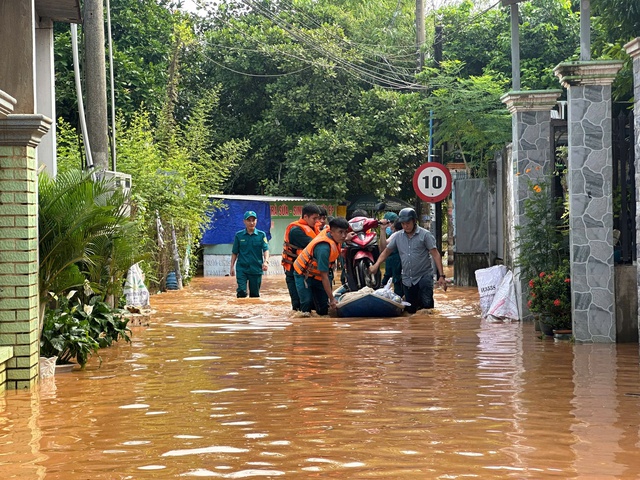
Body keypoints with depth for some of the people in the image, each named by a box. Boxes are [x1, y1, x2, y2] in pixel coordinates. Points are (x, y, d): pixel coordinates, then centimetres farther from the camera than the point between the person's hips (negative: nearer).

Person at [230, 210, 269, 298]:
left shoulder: (261, 235, 1)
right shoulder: (239, 235, 3)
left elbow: (266, 249, -9)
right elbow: (234, 253, 10)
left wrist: (266, 261, -27)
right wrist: (232, 267, 7)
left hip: (256, 269, 0)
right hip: (242, 268, 0)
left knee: (255, 294, 7)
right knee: (241, 291, -14)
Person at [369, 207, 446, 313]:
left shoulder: (425, 235, -6)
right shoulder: (397, 236, 8)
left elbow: (435, 254, -9)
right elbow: (386, 251, 14)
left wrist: (441, 276, -16)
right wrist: (376, 265, -4)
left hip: (424, 276, -4)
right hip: (407, 279, 5)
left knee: (427, 304, -22)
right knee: (410, 310, 9)